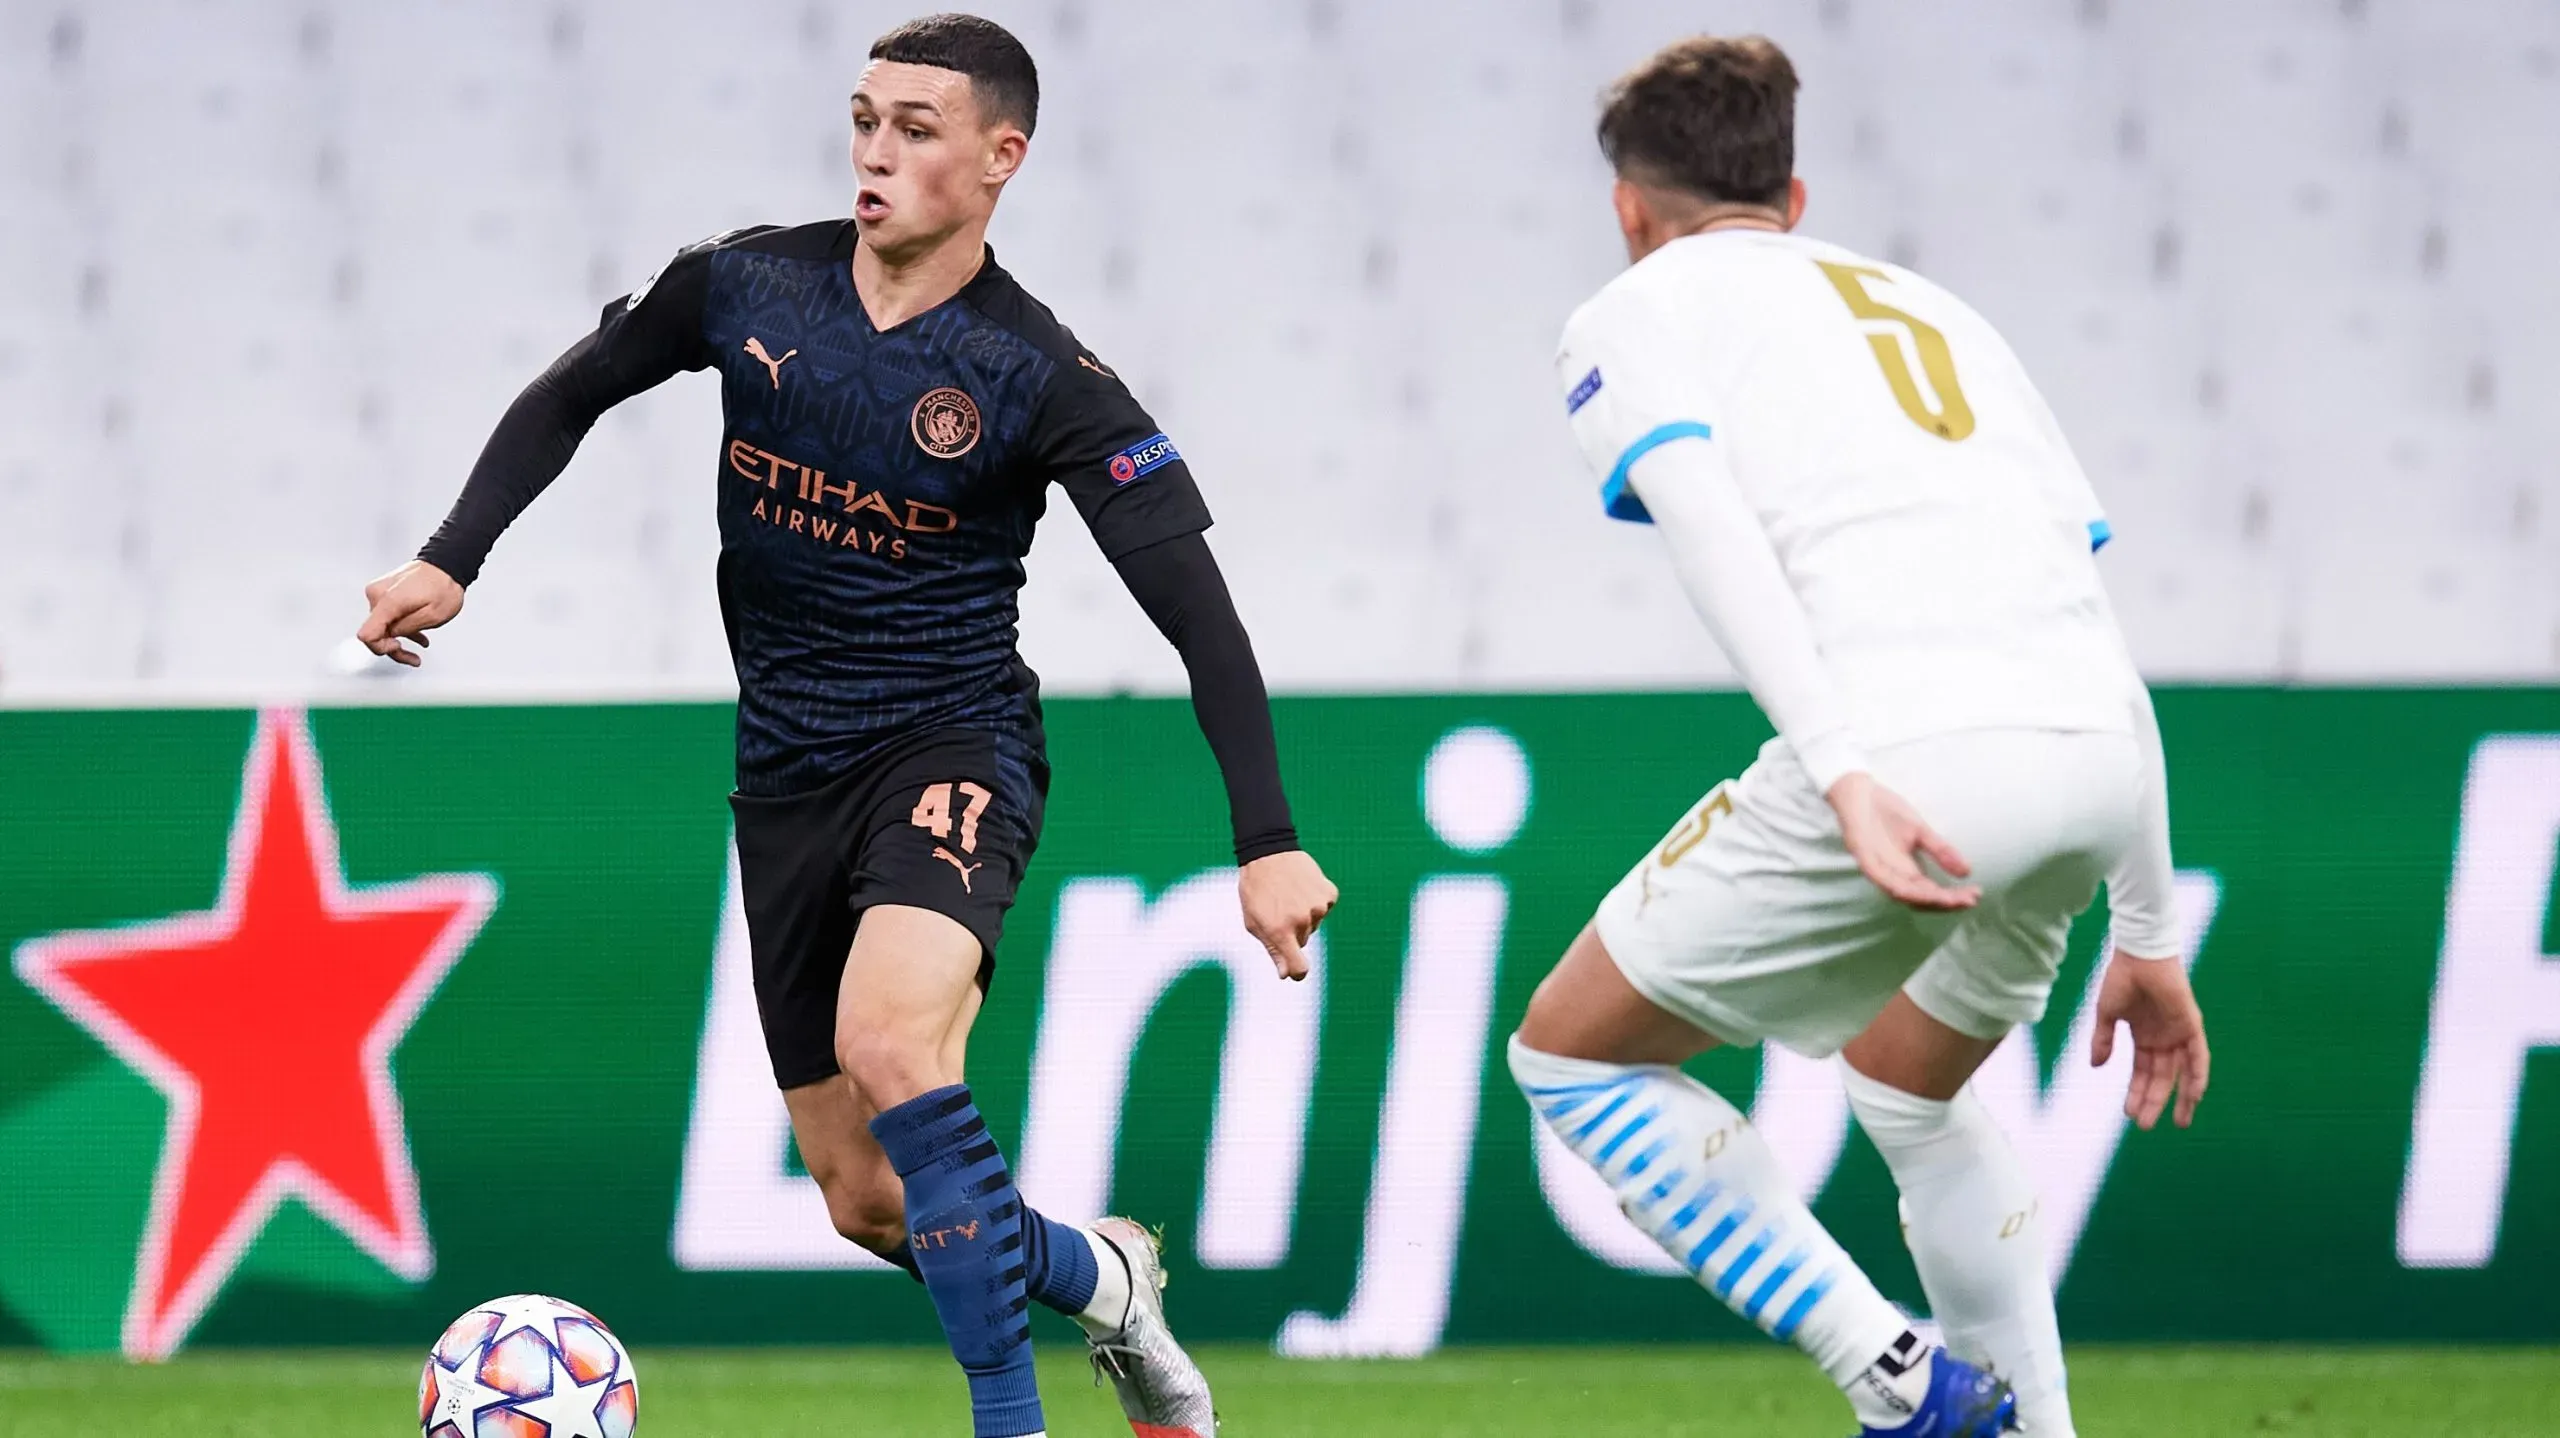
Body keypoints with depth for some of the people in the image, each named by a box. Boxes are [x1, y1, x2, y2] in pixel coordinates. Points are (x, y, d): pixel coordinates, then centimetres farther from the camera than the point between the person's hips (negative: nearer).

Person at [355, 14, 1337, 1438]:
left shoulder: (1042, 379, -14)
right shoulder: (748, 286, -3)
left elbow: (1198, 612, -15)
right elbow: (569, 397, 14)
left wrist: (1268, 841, -23)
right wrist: (451, 561, 2)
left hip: (952, 746, -5)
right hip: (787, 771, 5)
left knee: (890, 1038, -35)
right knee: (867, 1204, 6)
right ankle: (1098, 1278, 36)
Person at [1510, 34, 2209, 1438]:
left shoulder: (1632, 314, 17)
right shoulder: (1930, 309, 33)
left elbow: (1706, 518, -6)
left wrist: (1843, 771, -18)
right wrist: (2148, 936, 32)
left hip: (1910, 745, -6)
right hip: (2098, 746, 6)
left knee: (1571, 1054, 13)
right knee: (1909, 1086, 34)